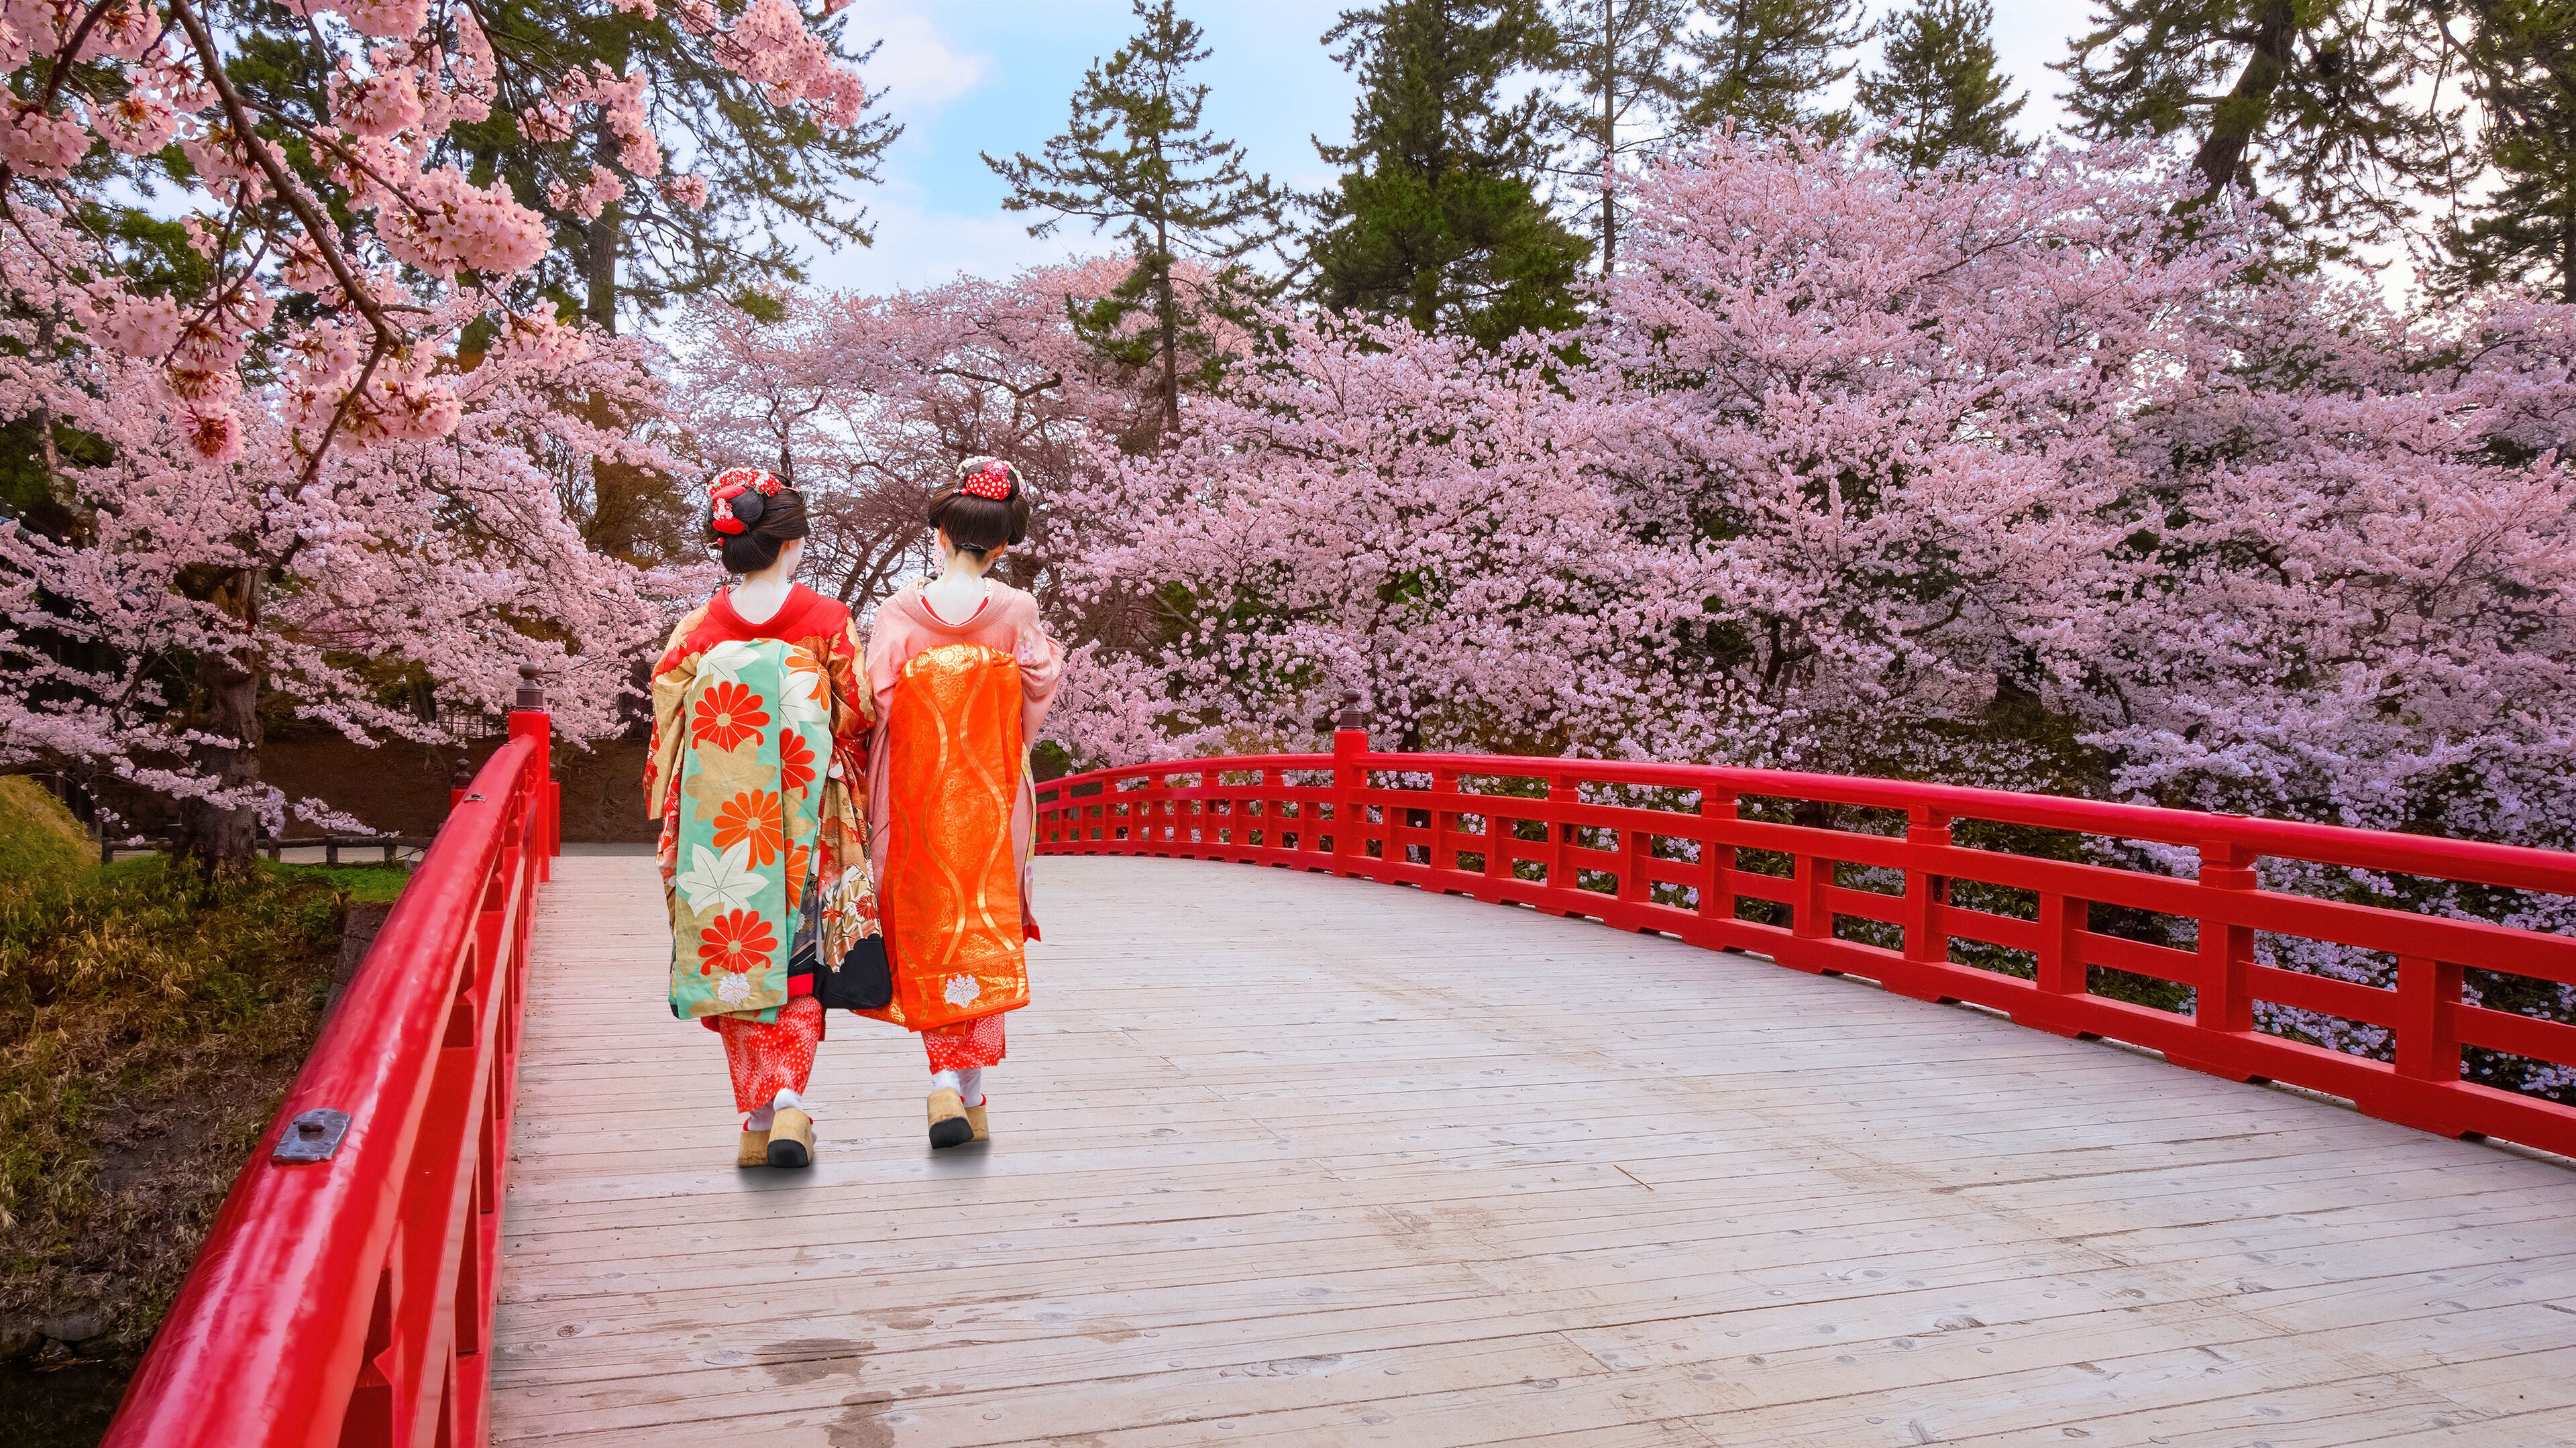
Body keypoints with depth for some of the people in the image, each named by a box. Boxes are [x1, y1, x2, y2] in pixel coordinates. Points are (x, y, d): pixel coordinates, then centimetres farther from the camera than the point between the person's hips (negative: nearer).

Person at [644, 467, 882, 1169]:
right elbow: (859, 717, -1)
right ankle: (789, 1098, -10)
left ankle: (757, 1119, 11)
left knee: (736, 955, 9)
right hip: (805, 823, -1)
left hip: (719, 824, 1)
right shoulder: (830, 621, -4)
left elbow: (668, 732, 2)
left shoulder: (698, 629, 0)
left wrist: (671, 826, 14)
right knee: (798, 957, 7)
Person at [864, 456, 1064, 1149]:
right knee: (987, 935, 9)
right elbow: (1037, 703, 1)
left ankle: (946, 1080, -1)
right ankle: (972, 1092, 10)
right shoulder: (1017, 612, -6)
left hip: (917, 795, 0)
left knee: (928, 939, 9)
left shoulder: (899, 611, -7)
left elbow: (878, 707, -8)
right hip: (991, 793, 0)